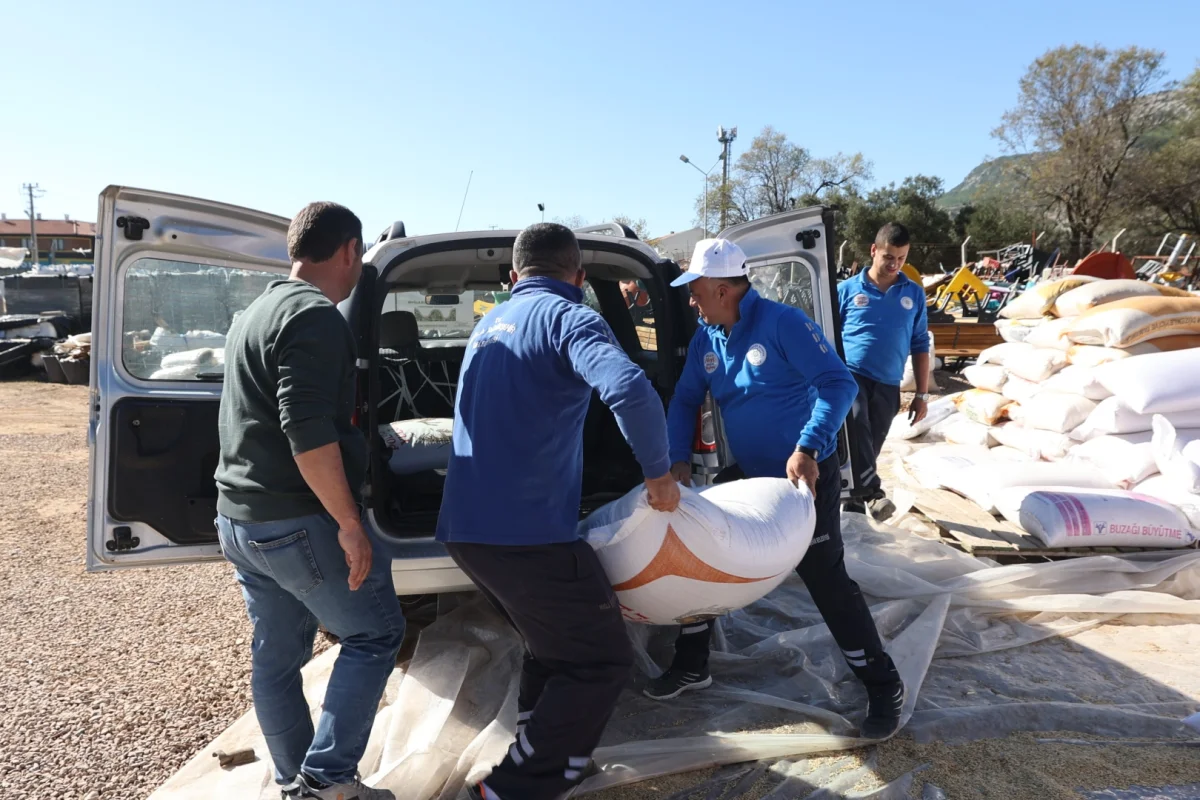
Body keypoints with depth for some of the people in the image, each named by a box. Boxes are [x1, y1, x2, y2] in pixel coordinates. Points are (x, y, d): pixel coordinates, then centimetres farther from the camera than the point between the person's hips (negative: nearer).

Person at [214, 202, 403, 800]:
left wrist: (371, 438, 34)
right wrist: (349, 522, -20)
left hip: (239, 518, 10)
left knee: (276, 657, 17)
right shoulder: (315, 316, -17)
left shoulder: (259, 311, 16)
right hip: (298, 522, -10)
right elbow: (307, 432, -26)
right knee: (375, 632, 4)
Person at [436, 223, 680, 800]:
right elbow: (631, 391, -28)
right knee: (601, 661, 7)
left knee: (555, 645, 26)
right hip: (528, 531, -8)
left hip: (465, 528, 9)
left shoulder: (489, 324, 17)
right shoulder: (568, 317, -9)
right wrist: (658, 471, -13)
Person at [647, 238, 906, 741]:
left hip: (806, 475, -7)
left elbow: (839, 383, -25)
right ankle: (692, 666, 26)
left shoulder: (782, 323, -20)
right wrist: (679, 459, -7)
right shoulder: (706, 340, 0)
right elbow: (685, 401, 7)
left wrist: (808, 449, -36)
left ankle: (883, 686, 15)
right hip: (748, 474, 7)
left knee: (826, 578, -5)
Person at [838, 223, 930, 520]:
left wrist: (922, 394, 10)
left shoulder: (915, 294, 11)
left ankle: (854, 500, 24)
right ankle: (873, 493, -32)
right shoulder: (847, 290, 4)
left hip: (887, 385, 3)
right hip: (849, 374, -3)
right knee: (856, 424, -31)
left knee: (870, 446, 9)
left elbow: (920, 345, 14)